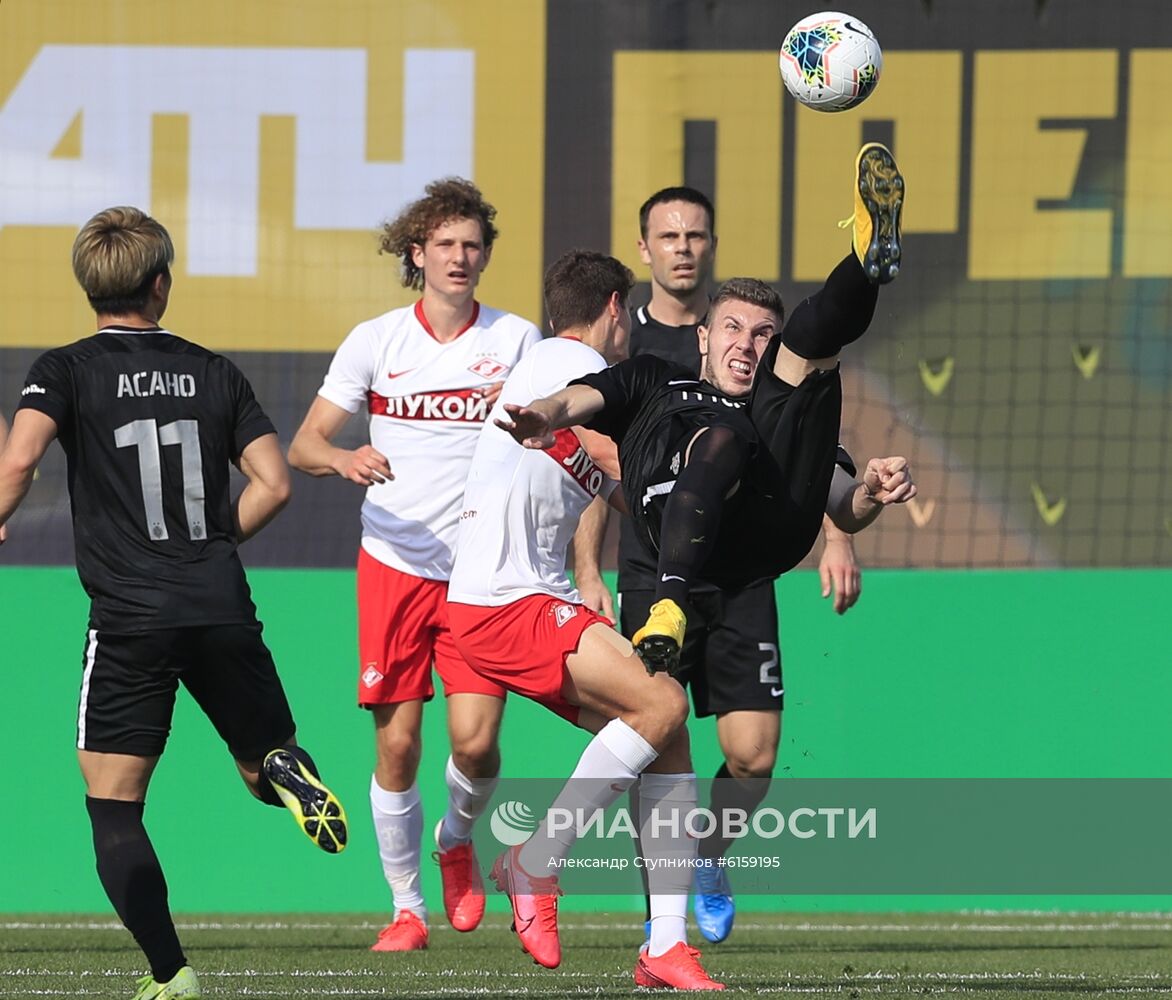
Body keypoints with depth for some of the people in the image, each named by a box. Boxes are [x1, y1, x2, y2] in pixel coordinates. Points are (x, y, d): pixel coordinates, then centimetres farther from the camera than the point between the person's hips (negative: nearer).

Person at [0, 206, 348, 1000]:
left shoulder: (67, 370, 1)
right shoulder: (214, 373, 10)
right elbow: (274, 484, 5)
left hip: (130, 615, -2)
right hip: (223, 608, 2)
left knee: (112, 808, 5)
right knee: (263, 757, 19)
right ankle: (283, 771, -19)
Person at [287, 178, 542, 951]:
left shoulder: (517, 340, 3)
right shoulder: (375, 341, 3)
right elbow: (304, 444, 2)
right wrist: (345, 459, -20)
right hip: (395, 562, 0)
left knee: (475, 740, -11)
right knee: (396, 743, 0)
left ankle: (458, 839, 21)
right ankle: (407, 908, 14)